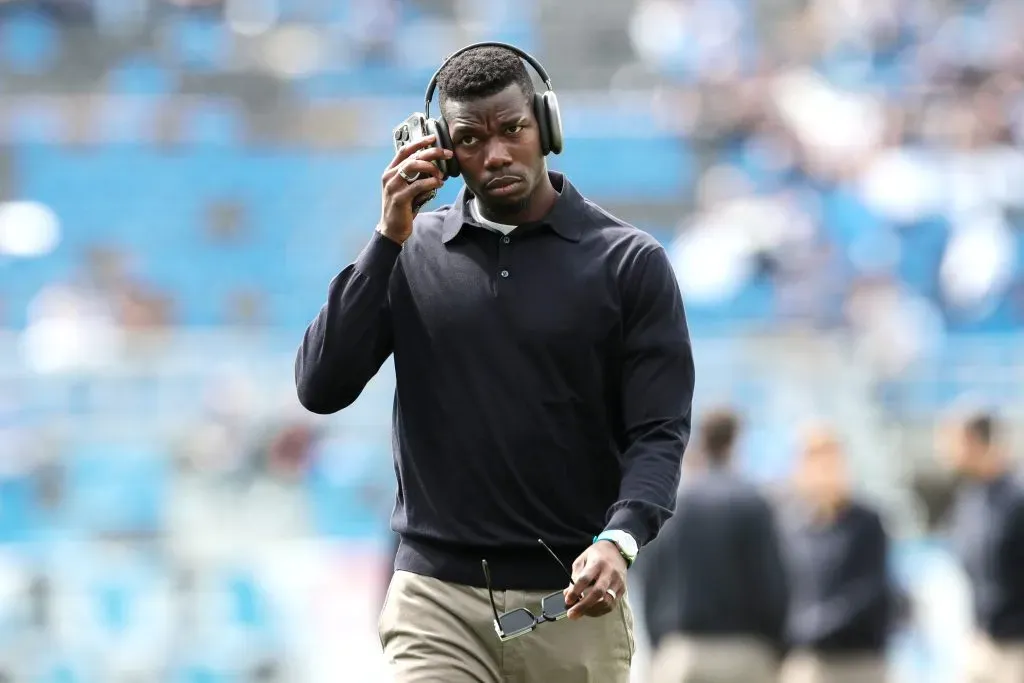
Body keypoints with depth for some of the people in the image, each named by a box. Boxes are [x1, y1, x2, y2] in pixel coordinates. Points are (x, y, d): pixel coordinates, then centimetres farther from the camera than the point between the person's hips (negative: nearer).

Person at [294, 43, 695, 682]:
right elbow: (321, 388, -1)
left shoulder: (629, 262, 1)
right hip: (437, 600, 1)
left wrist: (618, 540, -24)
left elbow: (659, 431, -5)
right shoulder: (412, 255, 8)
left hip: (572, 605, -1)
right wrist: (389, 240, -7)